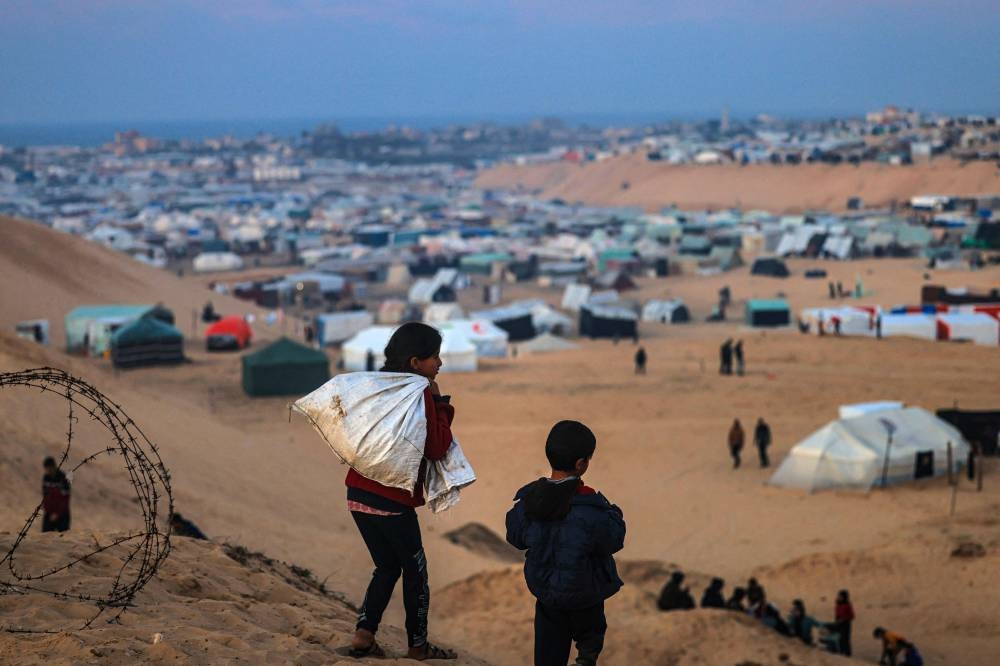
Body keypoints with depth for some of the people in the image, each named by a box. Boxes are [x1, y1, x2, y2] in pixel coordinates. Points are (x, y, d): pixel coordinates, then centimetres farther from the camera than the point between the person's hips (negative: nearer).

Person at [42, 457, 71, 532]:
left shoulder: (63, 478, -14)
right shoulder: (45, 477, 4)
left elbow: (65, 498, -15)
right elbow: (44, 494, 14)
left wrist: (57, 513, -16)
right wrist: (44, 508, 1)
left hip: (61, 514, -5)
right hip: (48, 513, 5)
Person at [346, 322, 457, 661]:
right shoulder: (419, 394, -14)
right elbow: (437, 448, -15)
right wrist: (440, 404, -4)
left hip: (358, 494, 7)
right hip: (393, 501, -7)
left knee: (387, 567, 19)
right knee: (415, 570, 11)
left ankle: (363, 635, 8)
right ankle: (418, 645, 20)